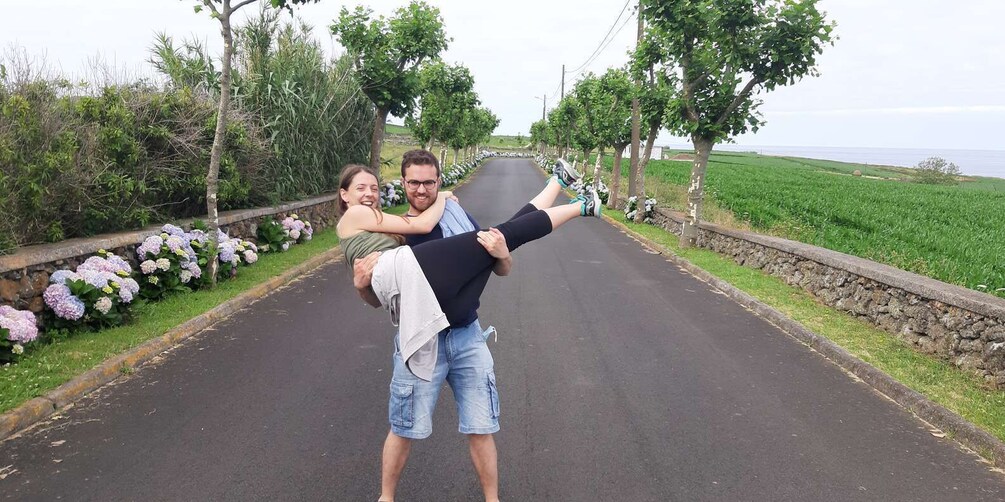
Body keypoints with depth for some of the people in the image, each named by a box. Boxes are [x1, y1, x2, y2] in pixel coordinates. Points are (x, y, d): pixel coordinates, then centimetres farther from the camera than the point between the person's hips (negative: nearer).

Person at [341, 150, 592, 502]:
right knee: (403, 430, 11)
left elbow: (503, 270, 1)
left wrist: (502, 254, -23)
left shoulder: (458, 216, -2)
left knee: (480, 430, 9)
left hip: (468, 337, 1)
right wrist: (361, 285, -23)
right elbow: (378, 300, 0)